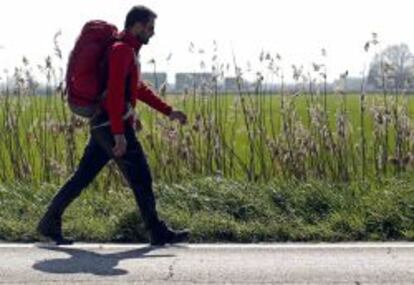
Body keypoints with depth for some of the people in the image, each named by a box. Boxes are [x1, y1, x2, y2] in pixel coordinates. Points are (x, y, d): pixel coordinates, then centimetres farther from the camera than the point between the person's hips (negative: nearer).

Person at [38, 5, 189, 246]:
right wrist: (119, 133, -28)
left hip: (104, 126, 10)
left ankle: (51, 222, 13)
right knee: (141, 177, -3)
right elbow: (115, 93, -23)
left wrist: (169, 111, 24)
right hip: (114, 125, -10)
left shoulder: (128, 51, 19)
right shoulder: (122, 50, -14)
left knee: (83, 176, 11)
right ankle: (158, 232, 4)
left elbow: (139, 88, 27)